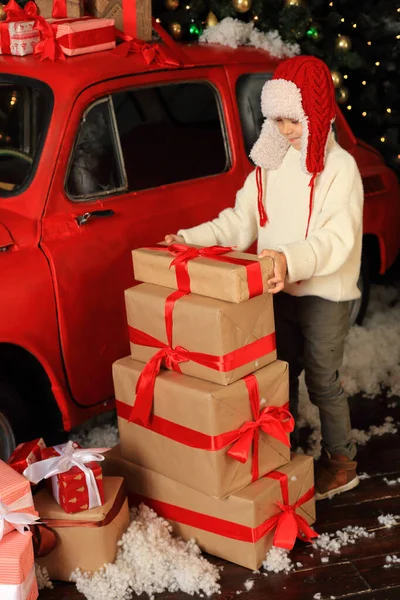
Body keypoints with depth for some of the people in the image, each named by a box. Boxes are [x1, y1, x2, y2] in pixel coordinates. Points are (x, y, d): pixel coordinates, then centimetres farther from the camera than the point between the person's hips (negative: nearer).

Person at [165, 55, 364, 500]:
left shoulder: (339, 168, -14)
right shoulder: (270, 163, 5)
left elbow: (338, 238, -25)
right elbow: (240, 221, 2)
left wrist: (292, 259, -41)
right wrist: (190, 240, -11)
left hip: (324, 294, -5)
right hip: (278, 290, 6)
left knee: (322, 381, 7)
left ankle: (341, 463, 27)